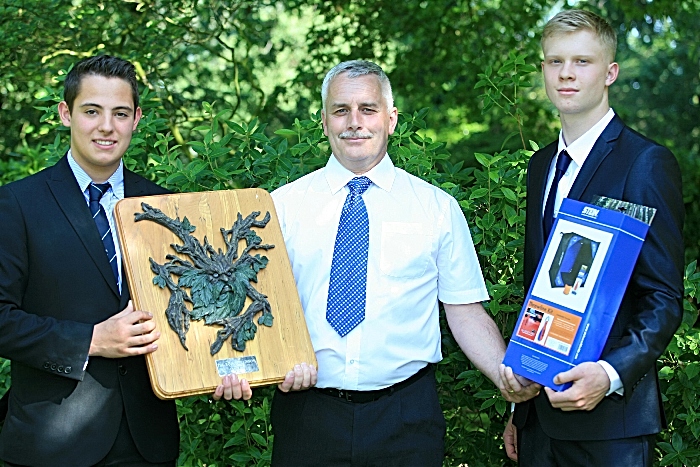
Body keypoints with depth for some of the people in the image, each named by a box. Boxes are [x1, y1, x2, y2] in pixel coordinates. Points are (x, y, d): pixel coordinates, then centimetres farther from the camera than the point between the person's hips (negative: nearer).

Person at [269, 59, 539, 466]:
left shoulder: (438, 208, 4)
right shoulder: (284, 204, 4)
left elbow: (466, 311, 1)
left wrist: (509, 377, -15)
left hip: (405, 417, 0)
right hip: (307, 411, 0)